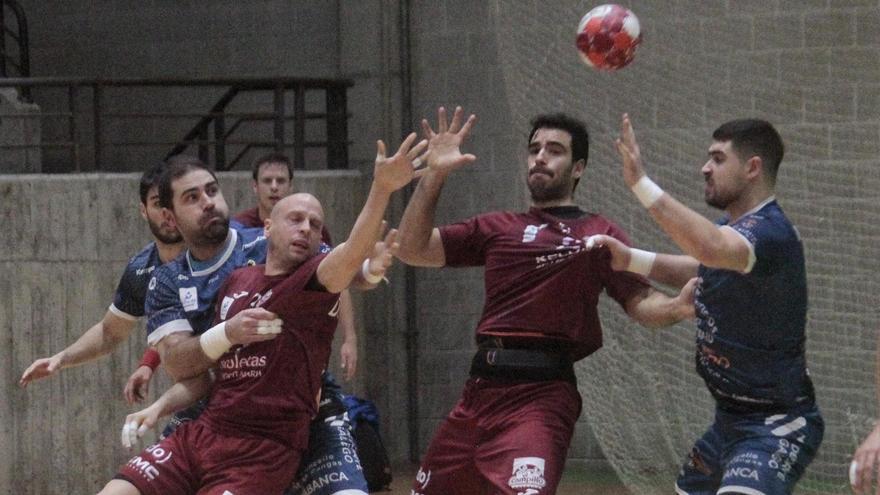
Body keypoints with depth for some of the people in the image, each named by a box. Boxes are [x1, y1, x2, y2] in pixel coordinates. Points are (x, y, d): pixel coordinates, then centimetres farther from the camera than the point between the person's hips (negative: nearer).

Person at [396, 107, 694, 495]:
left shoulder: (598, 234, 5)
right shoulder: (497, 228, 16)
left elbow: (640, 303, -3)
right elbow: (411, 249, 12)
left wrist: (678, 306, -25)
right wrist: (434, 175, 3)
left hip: (541, 395, -6)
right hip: (480, 390, 6)